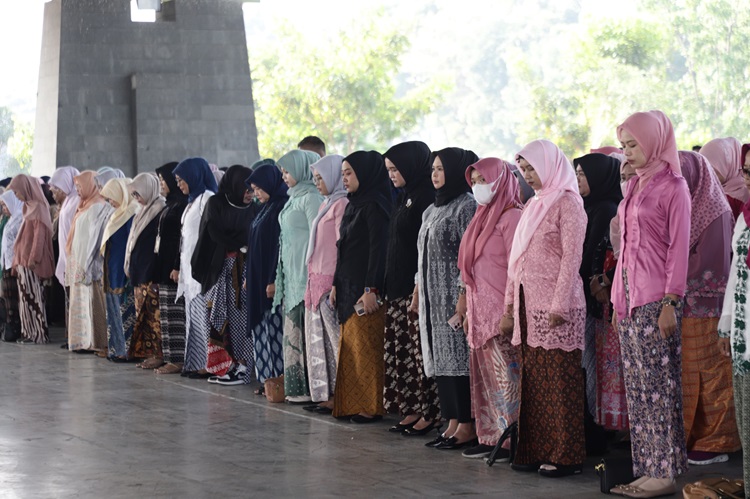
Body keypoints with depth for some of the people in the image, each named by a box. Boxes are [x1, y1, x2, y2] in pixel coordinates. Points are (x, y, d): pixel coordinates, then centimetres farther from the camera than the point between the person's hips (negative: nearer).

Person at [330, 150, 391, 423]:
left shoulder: (374, 206, -11)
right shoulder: (353, 206, 16)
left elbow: (378, 248, -17)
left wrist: (371, 290, -22)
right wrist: (336, 284, 18)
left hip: (365, 287, -9)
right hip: (348, 287, 9)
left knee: (365, 347, -6)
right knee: (350, 346, 9)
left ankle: (371, 406, -2)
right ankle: (352, 403, 13)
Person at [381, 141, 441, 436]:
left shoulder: (426, 196, -12)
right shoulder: (404, 198, 16)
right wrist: (387, 284, 16)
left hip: (416, 287, -10)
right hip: (397, 287, 10)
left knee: (421, 350, -5)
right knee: (402, 350, 9)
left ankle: (430, 413, 0)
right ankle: (413, 410, 14)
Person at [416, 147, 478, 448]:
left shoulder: (467, 207, -9)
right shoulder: (433, 210, 18)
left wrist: (464, 301, -19)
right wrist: (419, 293, 15)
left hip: (455, 298, -9)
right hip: (433, 299, 9)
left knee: (458, 358, -8)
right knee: (441, 360, 7)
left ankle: (466, 427, -4)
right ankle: (452, 424, 11)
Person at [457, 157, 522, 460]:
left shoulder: (511, 217, -10)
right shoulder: (483, 217, 18)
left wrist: (510, 311, -20)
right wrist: (469, 309, 17)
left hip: (501, 312, -9)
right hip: (480, 312, 9)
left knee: (505, 377, -8)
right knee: (484, 376, 8)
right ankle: (490, 438, 12)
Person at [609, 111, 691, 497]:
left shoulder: (672, 186, -7)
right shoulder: (635, 186, 15)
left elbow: (679, 247, -11)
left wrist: (671, 302, -16)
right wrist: (618, 297, 14)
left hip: (656, 297, -8)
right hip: (630, 294, 8)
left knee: (658, 384, -6)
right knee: (637, 387, 7)